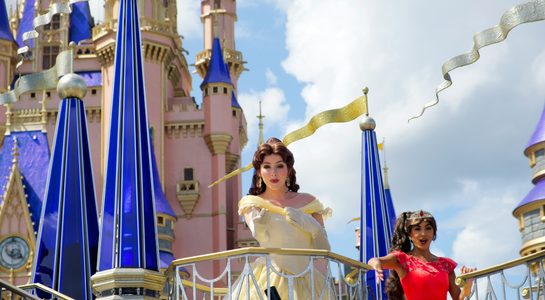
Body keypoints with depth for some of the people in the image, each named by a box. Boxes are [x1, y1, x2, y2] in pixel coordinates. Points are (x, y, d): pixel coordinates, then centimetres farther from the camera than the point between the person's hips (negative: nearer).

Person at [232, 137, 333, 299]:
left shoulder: (308, 202, 11)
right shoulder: (252, 203, 7)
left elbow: (323, 250, 9)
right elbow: (262, 237, -12)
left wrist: (314, 228, -9)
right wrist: (259, 227, -33)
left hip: (306, 284, 2)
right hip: (267, 281, -2)